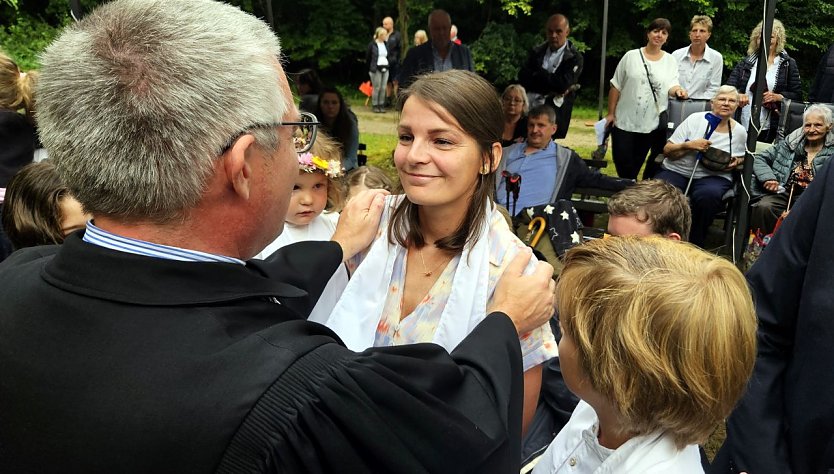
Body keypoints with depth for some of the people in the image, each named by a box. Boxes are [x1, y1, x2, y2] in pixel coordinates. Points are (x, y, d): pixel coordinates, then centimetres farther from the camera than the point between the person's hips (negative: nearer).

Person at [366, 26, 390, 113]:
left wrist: (387, 65, 7)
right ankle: (375, 106, 5)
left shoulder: (385, 44, 12)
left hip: (385, 68, 5)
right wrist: (370, 68, 2)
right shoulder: (372, 44, -4)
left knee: (383, 88, 3)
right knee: (377, 88, -4)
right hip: (376, 69, -5)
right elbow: (367, 57, 1)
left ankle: (381, 105, 10)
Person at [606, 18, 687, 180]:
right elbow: (616, 87, 2)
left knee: (636, 165, 7)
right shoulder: (631, 56, 1)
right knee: (622, 163, 0)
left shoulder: (670, 60, 6)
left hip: (652, 124, 1)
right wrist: (610, 113, -2)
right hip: (624, 121, -1)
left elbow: (671, 85, -4)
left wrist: (677, 90, -28)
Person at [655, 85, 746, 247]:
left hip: (713, 176, 1)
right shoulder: (695, 119, 2)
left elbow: (742, 157, 26)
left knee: (708, 195, -37)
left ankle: (694, 244, -16)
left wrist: (736, 162, 2)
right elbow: (667, 150, 2)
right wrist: (689, 145, -17)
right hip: (677, 171, -1)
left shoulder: (740, 131, 9)